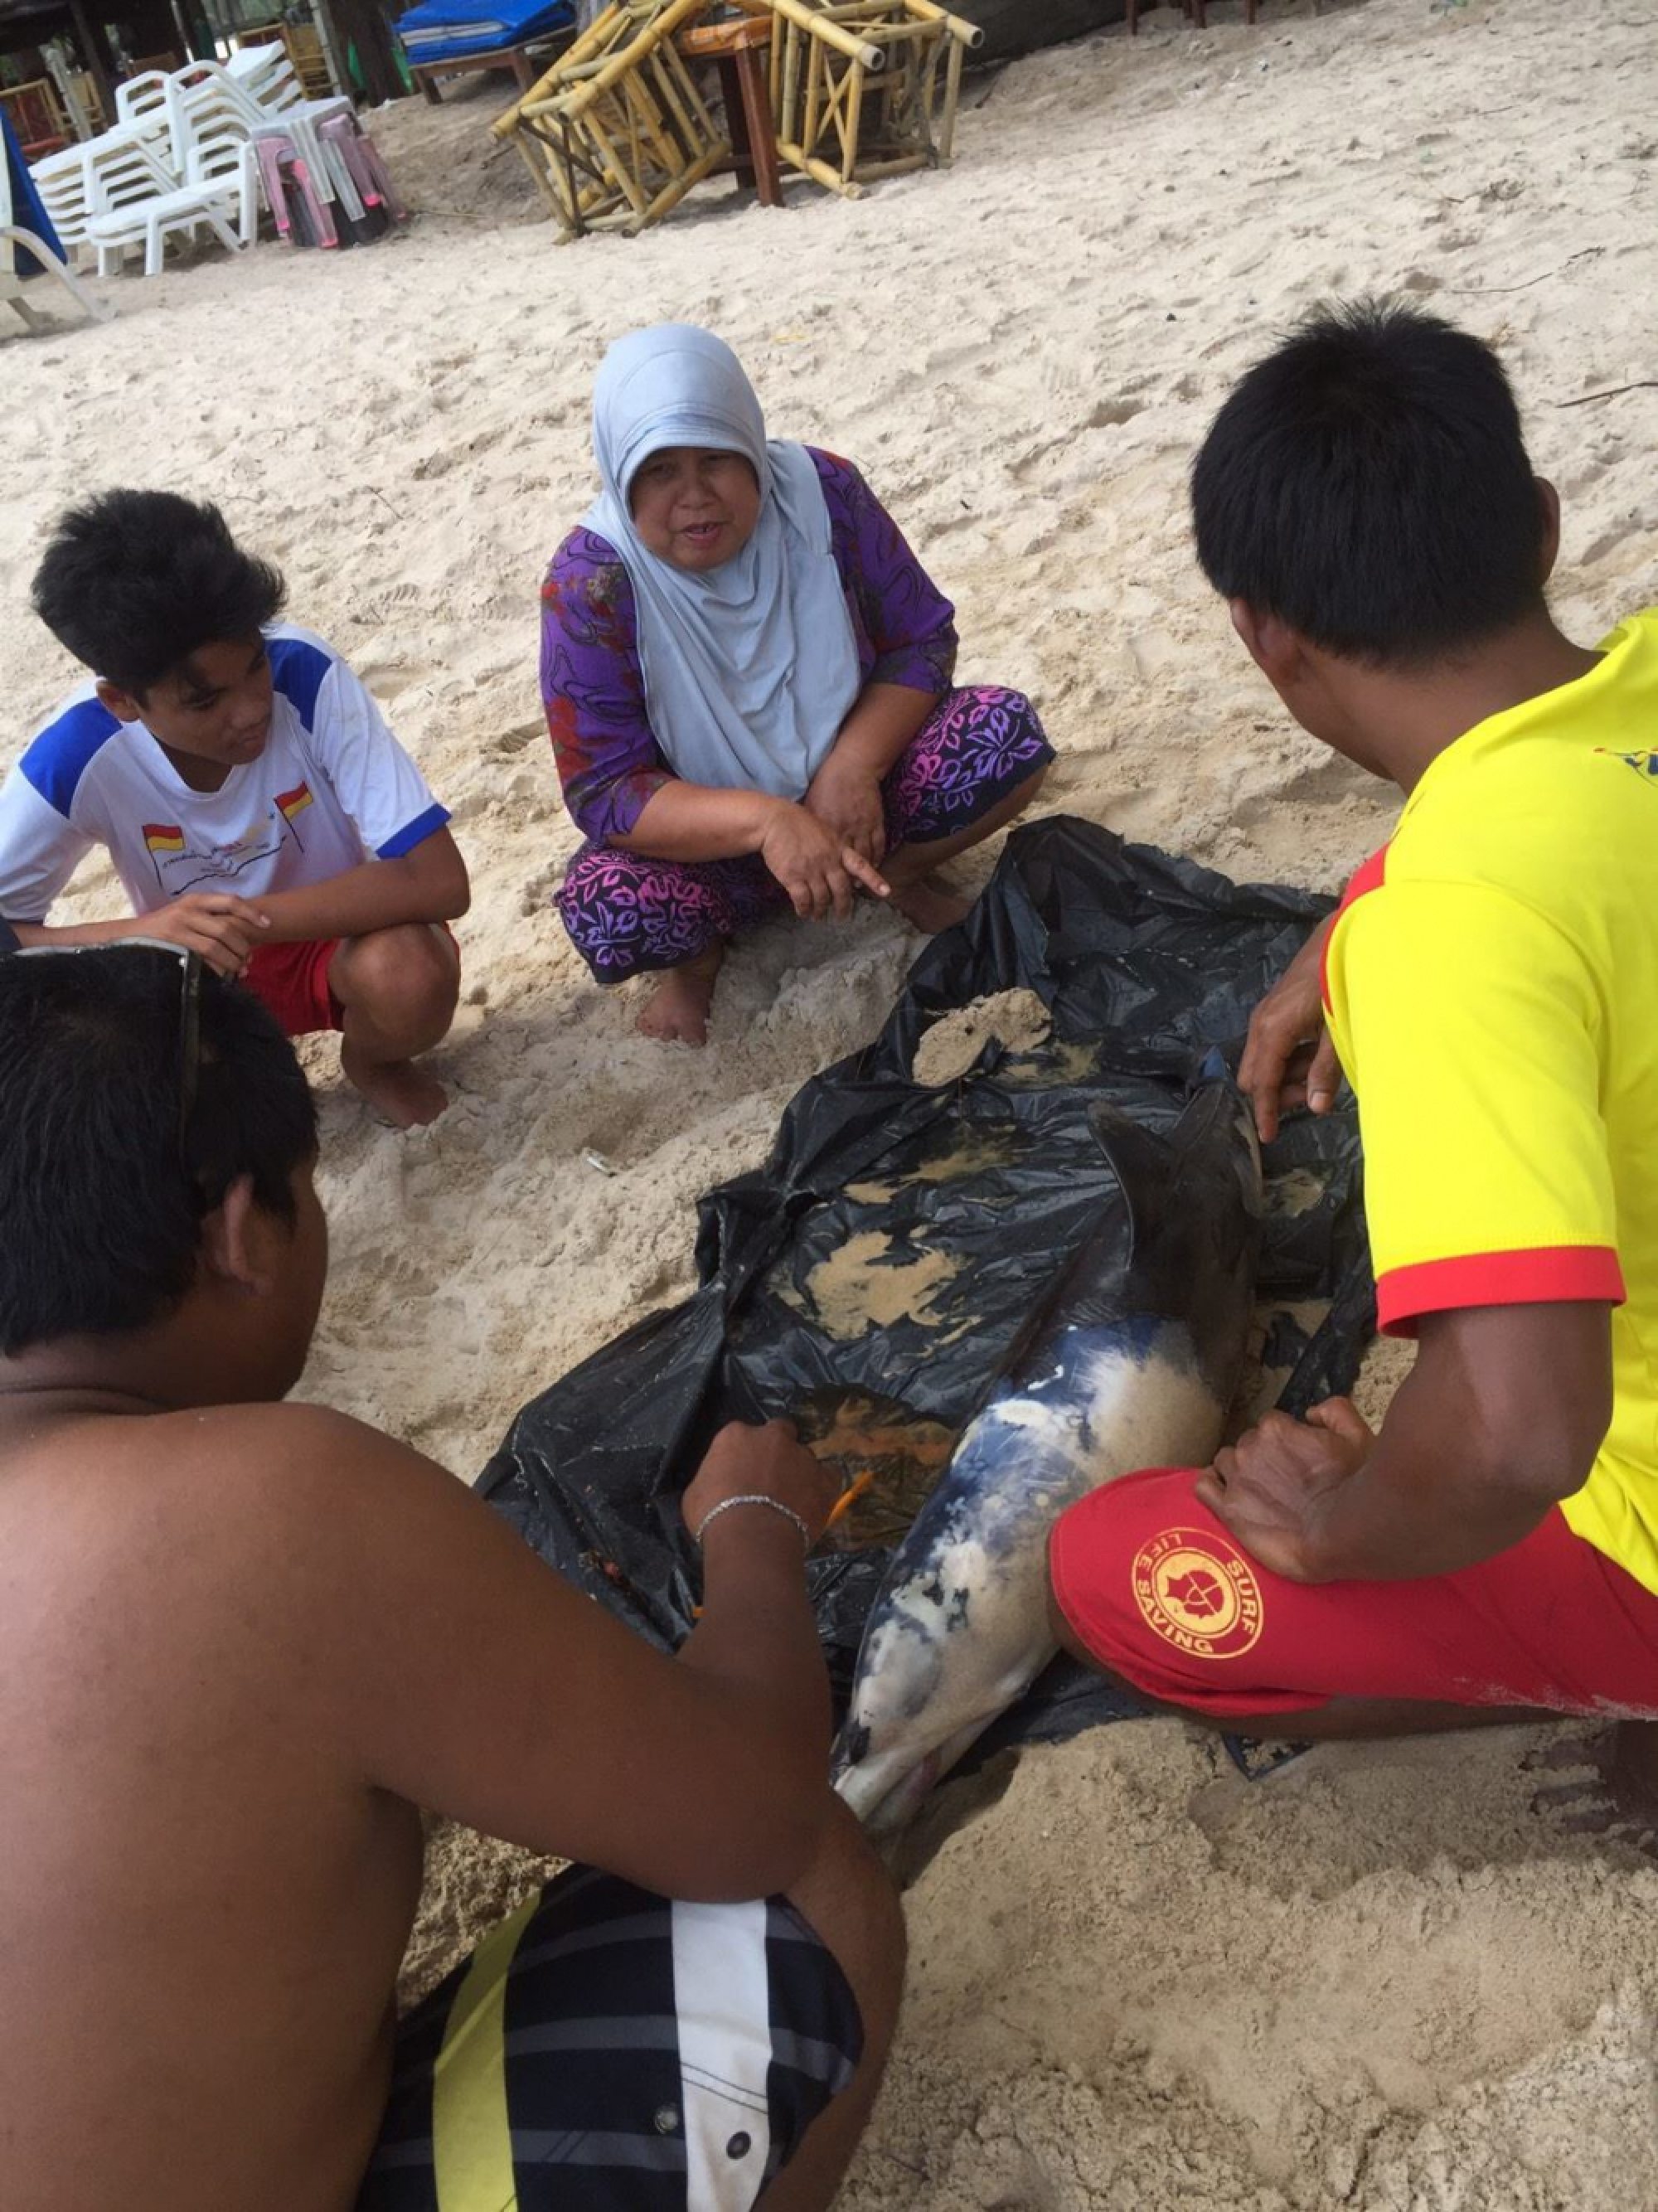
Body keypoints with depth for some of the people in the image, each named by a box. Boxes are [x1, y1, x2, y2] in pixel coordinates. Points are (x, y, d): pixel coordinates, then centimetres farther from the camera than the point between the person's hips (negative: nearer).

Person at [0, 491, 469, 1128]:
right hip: (197, 972, 2)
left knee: (409, 972, -35)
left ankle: (374, 1063, 3)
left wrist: (246, 921, -36)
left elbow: (438, 881, -31)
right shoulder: (76, 756, -24)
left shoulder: (305, 674, -29)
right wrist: (144, 934, -39)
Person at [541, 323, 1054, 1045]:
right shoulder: (590, 583, -21)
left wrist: (853, 766, -26)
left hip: (850, 794, 2)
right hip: (712, 838, -2)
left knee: (1007, 732, -22)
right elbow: (604, 792, -23)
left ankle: (896, 874, 6)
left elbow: (922, 640, -7)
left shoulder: (822, 492, -15)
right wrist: (764, 820, -40)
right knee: (602, 909, -34)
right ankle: (709, 939, 3)